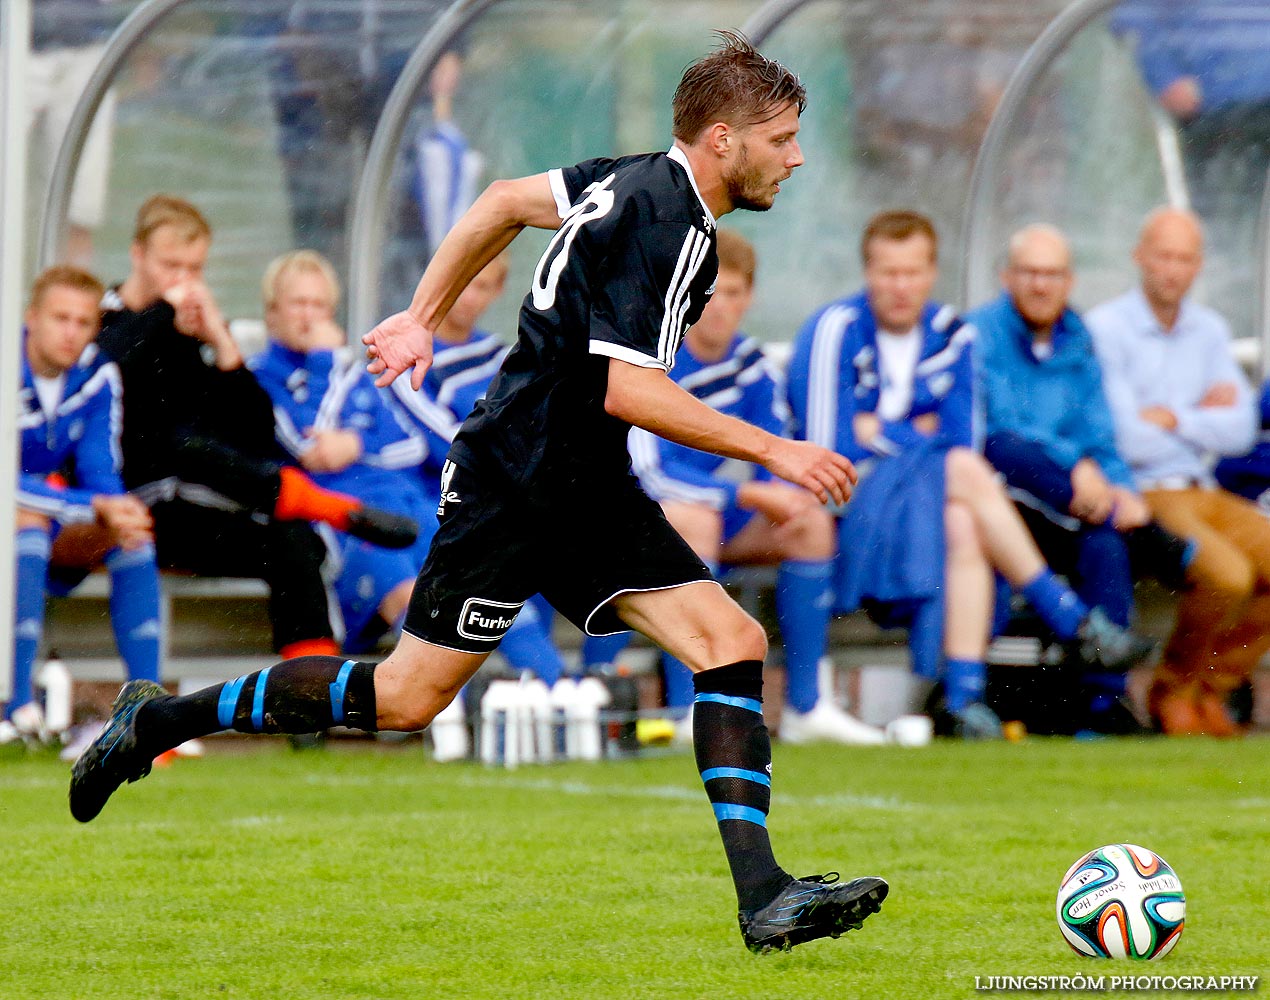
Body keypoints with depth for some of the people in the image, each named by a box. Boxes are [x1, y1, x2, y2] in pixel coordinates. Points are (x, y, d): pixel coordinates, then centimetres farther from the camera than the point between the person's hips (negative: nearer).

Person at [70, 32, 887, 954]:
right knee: (407, 698, -1)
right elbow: (629, 392, -26)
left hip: (589, 496, 10)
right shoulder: (666, 229, -21)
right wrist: (770, 451, -21)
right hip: (513, 487, -10)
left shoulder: (639, 180, 8)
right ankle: (160, 721, 14)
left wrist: (423, 316, 27)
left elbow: (505, 201, 20)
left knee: (732, 642, -5)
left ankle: (762, 895, -12)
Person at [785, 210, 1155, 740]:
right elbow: (827, 447, -14)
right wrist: (918, 433, -6)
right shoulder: (835, 330, -9)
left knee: (963, 527, -32)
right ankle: (1072, 620, -25)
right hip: (838, 507, -5)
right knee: (966, 474, -28)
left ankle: (963, 697, -40)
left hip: (921, 504, 5)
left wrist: (880, 431, -10)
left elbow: (961, 441, 2)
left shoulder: (950, 337, 9)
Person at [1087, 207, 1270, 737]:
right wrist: (1202, 415, 1)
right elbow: (1126, 441, -14)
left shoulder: (1209, 331, 14)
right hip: (1139, 495, -7)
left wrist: (1173, 419, -10)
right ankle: (1173, 691, -5)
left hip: (1202, 493, 7)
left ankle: (1212, 687, 1)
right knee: (1225, 574, -30)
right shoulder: (1106, 329, -7)